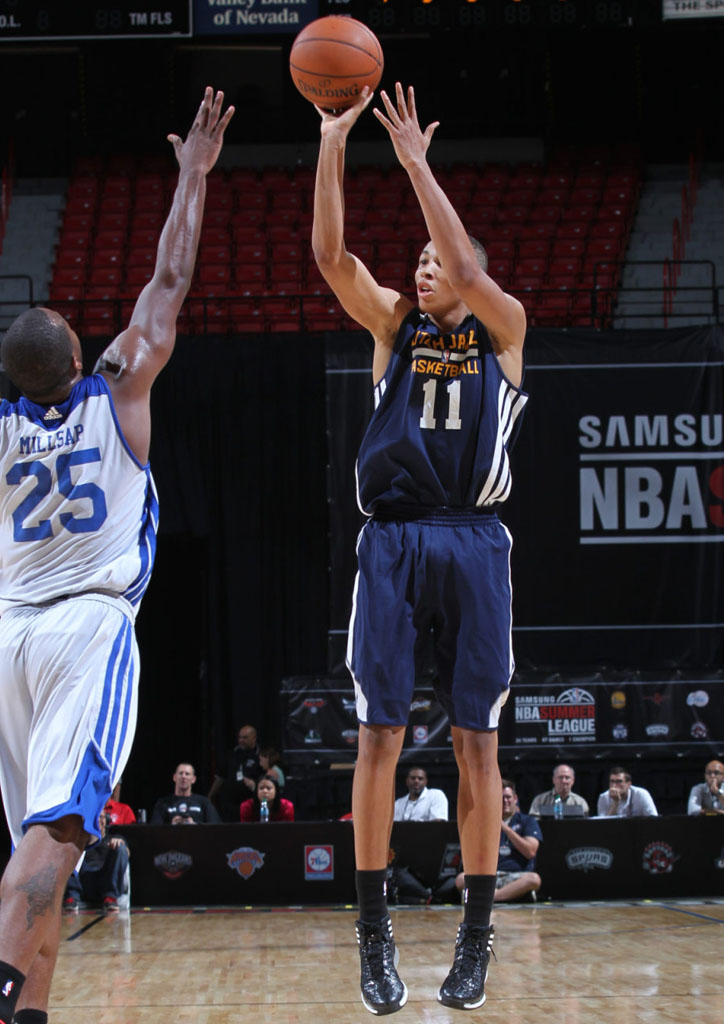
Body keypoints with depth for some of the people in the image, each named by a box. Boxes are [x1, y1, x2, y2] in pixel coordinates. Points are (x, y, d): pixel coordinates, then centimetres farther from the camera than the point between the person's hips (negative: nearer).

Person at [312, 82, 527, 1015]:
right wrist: (331, 146, -10)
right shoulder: (394, 326, 15)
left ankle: (476, 934, 5)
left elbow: (468, 270, -11)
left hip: (471, 543, -1)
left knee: (476, 738, -1)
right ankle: (373, 929, 1)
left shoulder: (501, 327, 10)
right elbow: (330, 255, 0)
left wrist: (415, 162, -12)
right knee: (380, 733, -4)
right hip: (391, 542, 2)